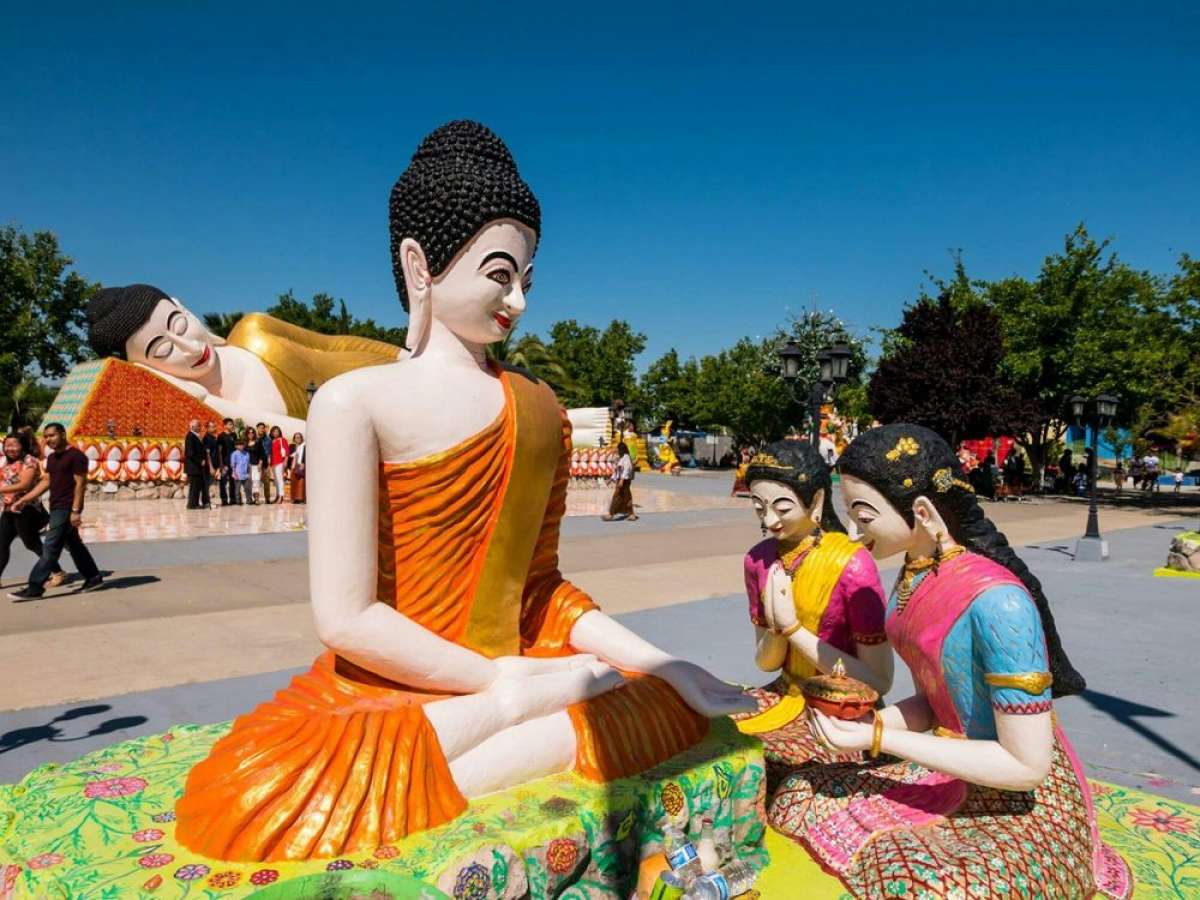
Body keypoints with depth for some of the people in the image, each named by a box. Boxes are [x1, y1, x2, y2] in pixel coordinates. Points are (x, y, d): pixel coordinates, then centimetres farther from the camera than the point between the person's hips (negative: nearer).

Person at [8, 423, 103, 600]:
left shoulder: (76, 456, -12)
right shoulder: (52, 458, 15)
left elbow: (80, 484, -16)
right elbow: (46, 481, 17)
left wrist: (75, 511, -20)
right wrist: (24, 500, 10)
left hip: (67, 509, -9)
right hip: (56, 508, 9)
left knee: (50, 548, -8)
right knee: (74, 545, 14)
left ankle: (34, 588, -6)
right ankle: (94, 578, 22)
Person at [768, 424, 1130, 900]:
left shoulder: (996, 601, -28)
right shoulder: (913, 578, -3)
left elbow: (1027, 765, -24)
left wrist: (880, 739, -23)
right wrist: (869, 724, -13)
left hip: (1024, 804, -7)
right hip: (951, 774, 7)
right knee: (799, 798, 3)